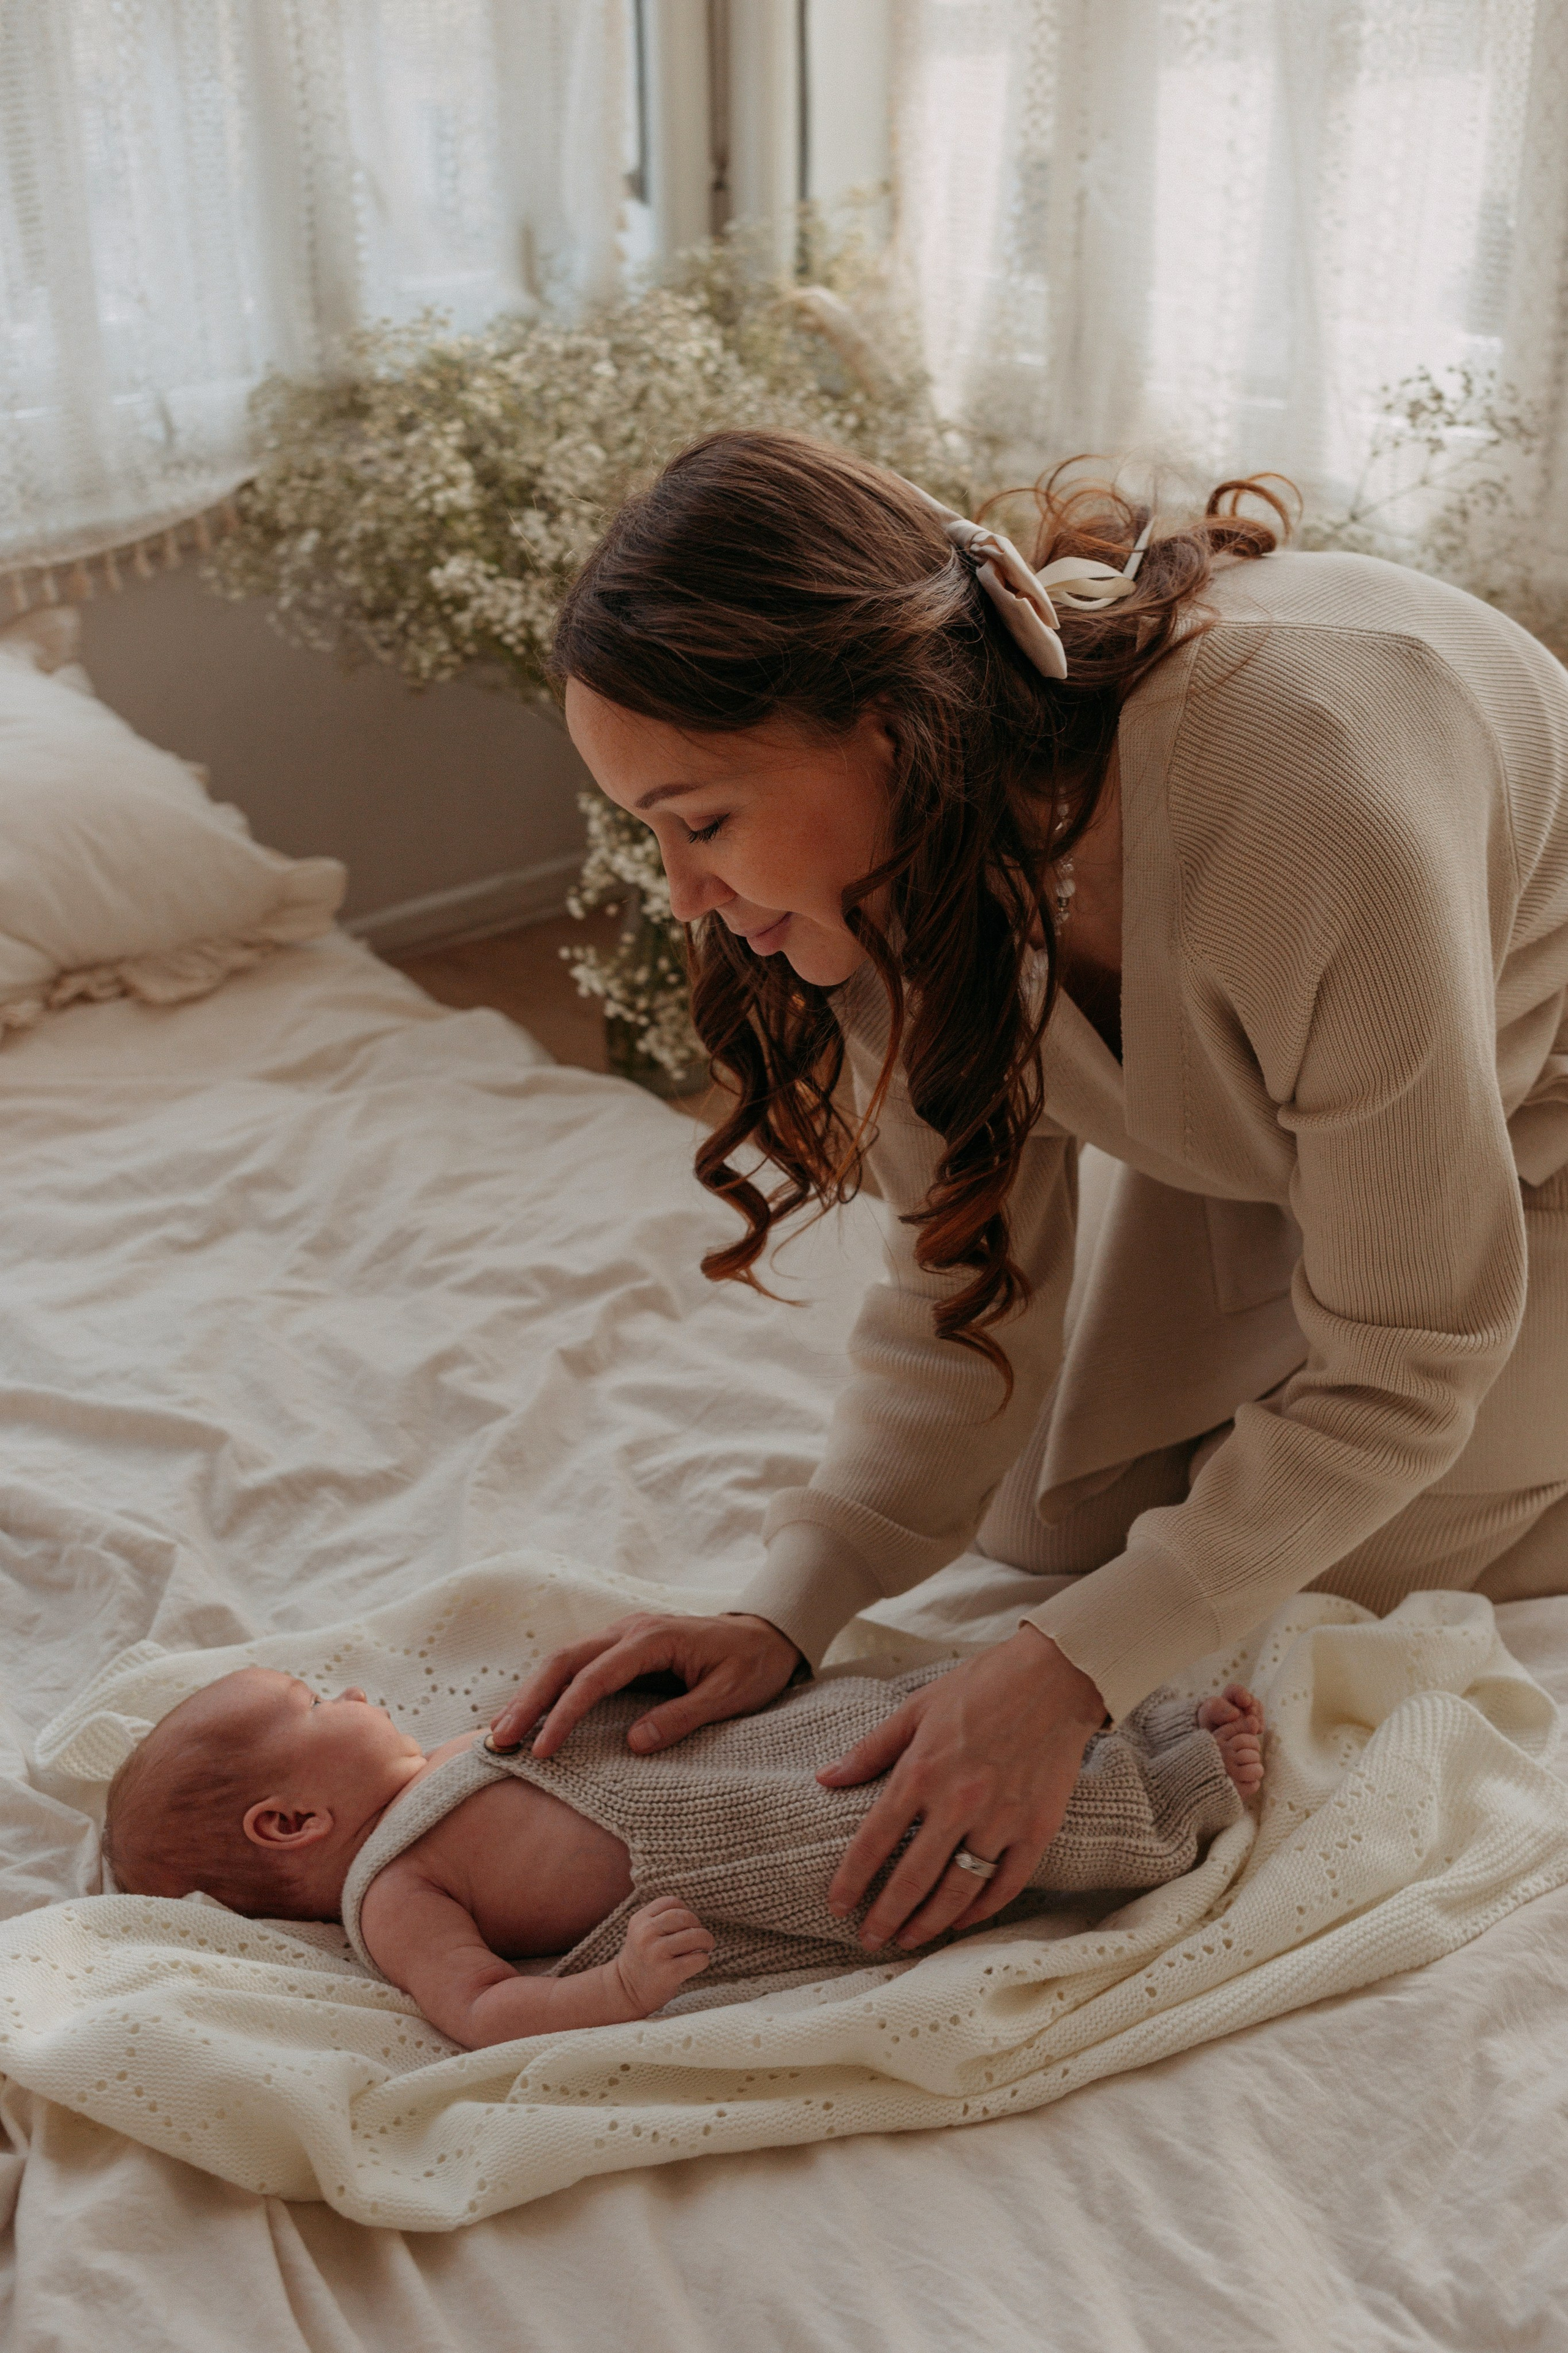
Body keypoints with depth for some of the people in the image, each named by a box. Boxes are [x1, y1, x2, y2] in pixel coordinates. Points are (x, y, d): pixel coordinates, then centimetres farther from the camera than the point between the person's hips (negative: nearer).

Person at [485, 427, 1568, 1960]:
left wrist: (1068, 1672, -36)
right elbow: (970, 1278, -15)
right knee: (1059, 1534, 6)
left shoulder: (1314, 815, -44)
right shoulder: (916, 845, -24)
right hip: (1244, 1135, 5)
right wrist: (791, 1609, -25)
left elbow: (1398, 1372, -32)